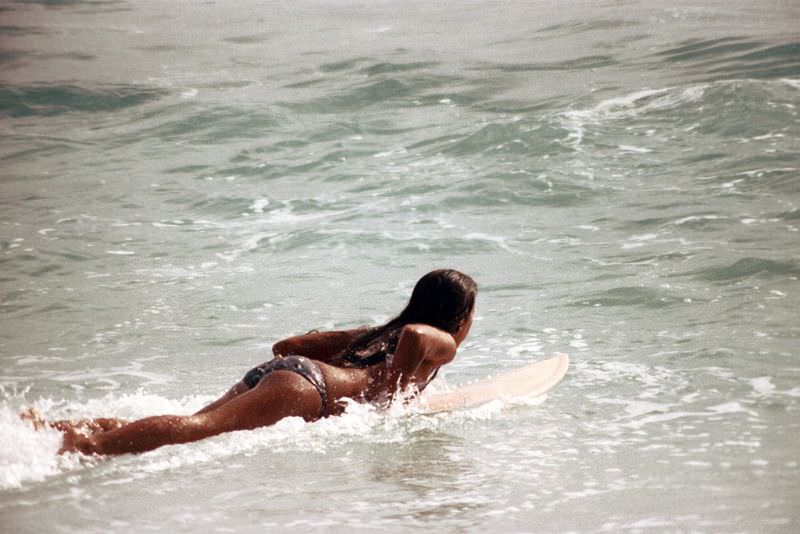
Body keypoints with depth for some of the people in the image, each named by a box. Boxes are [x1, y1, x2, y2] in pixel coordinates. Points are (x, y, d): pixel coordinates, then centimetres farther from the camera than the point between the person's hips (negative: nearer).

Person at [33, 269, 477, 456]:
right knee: (198, 428, -28)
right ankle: (89, 444, -49)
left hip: (272, 370, 7)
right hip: (303, 386, -7)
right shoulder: (442, 344, 15)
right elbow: (415, 334, -12)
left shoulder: (371, 335, 36)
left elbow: (284, 346, 33)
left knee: (192, 427, -12)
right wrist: (387, 397, -3)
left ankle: (52, 426, -28)